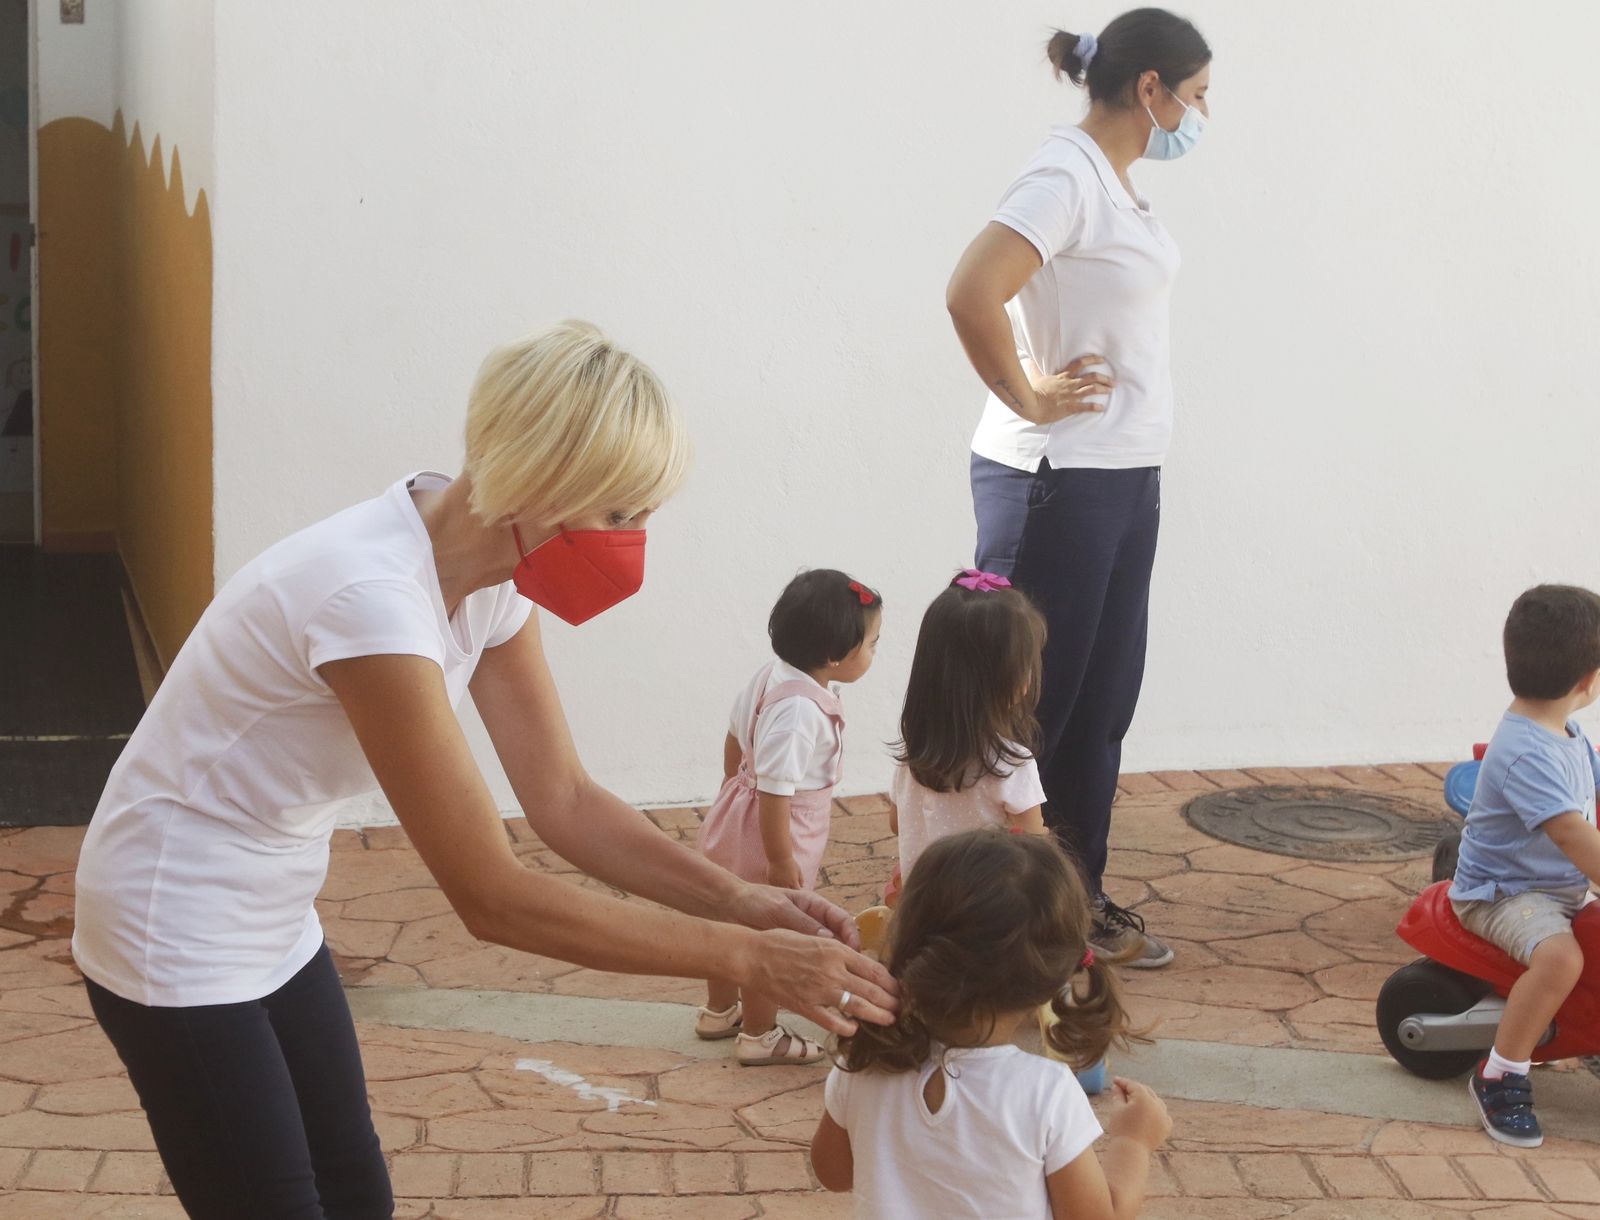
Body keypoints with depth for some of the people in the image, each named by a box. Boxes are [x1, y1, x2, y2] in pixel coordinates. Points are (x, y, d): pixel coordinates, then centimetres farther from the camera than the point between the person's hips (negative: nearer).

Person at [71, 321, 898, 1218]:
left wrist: (740, 900, -16)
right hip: (180, 936, -8)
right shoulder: (376, 599, -33)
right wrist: (744, 956, -29)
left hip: (273, 926, 8)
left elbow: (565, 800, -2)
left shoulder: (492, 577, -6)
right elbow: (493, 898, -30)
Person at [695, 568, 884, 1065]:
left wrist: (734, 787, 24)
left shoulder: (772, 674, -6)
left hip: (740, 818, 9)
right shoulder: (798, 712, -34)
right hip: (775, 836, -9)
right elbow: (774, 792, -31)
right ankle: (759, 1036, 28)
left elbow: (734, 740, 9)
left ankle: (719, 1011, 44)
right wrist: (782, 862, -23)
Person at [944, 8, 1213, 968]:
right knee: (1032, 707, -1)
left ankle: (1078, 901, 26)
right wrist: (1028, 400, -17)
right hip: (1057, 483, -9)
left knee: (1103, 703, 15)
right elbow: (971, 294, -29)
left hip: (1125, 476, 9)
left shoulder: (1117, 181, 11)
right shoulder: (1065, 178, -17)